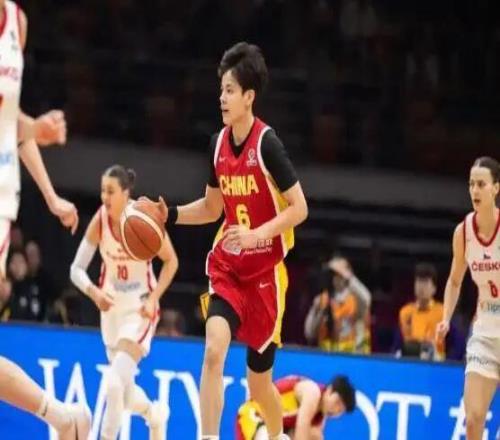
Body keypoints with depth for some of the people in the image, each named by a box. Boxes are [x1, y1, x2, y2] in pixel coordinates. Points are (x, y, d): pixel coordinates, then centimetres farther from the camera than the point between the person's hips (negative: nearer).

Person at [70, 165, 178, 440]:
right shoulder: (100, 220, -14)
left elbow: (170, 260, -6)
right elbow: (77, 269, -10)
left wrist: (153, 298, -18)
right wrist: (94, 292, -29)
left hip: (140, 309, -4)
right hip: (112, 306, 4)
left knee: (115, 382, -23)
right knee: (122, 391, 18)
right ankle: (154, 414, 50)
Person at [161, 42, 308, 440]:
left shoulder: (267, 143, -16)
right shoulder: (218, 144, 2)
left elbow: (299, 208, -15)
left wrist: (257, 234, -26)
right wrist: (170, 215, 1)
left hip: (265, 272, -4)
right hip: (228, 268, 4)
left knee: (259, 381, 8)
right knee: (214, 348, -23)